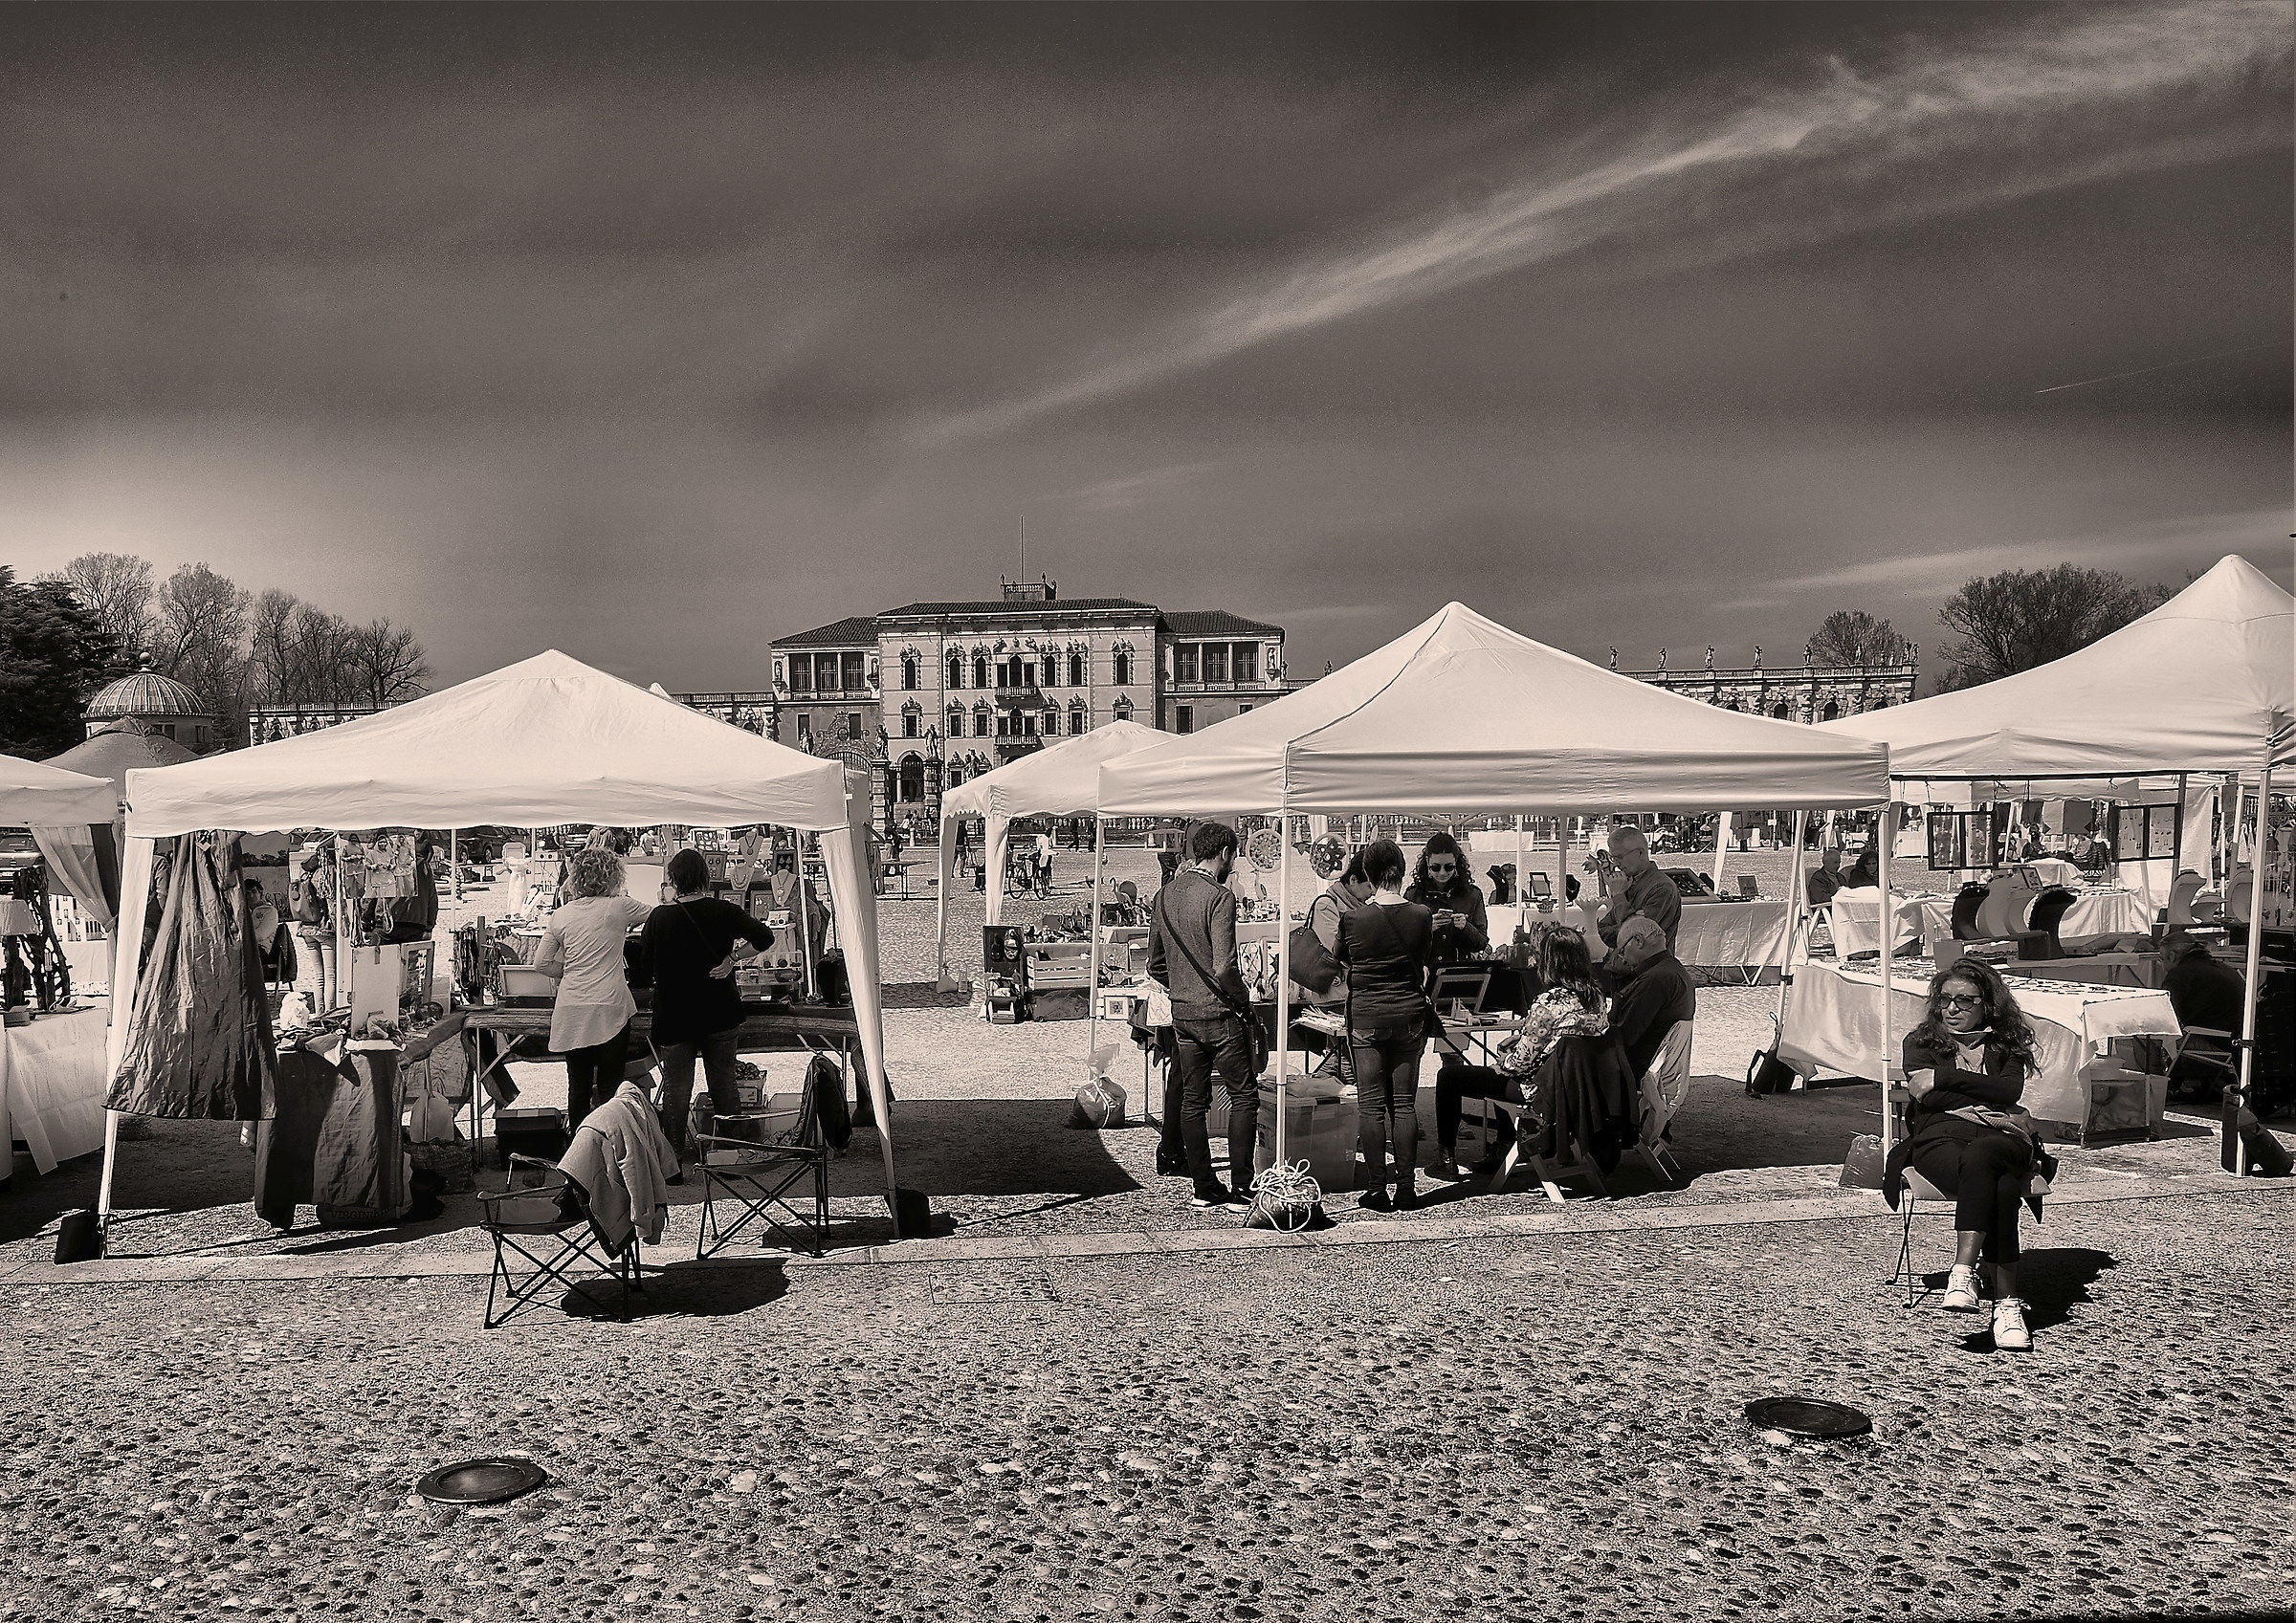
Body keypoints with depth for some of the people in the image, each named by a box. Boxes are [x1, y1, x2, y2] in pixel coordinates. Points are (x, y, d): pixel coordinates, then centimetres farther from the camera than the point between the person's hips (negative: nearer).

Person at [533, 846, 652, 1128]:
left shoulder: (561, 915, 6)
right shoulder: (619, 907, -3)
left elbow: (541, 962, 8)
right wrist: (630, 925, 33)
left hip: (571, 1010, 3)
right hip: (609, 1009, -3)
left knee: (578, 1083, 11)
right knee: (609, 1085, 3)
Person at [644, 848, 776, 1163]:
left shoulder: (659, 916, -10)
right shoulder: (722, 910, -9)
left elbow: (649, 964, 1)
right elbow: (764, 937, -15)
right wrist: (732, 958, -9)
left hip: (674, 1016, -1)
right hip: (721, 1015, 1)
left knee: (676, 1087, 11)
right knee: (723, 1081, 14)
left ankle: (674, 1152, 19)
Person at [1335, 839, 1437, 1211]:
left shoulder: (1353, 919, -10)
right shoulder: (1422, 916, -4)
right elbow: (1426, 968, 8)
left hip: (1366, 1017, -2)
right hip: (1409, 1014, 2)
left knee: (1371, 1105, 4)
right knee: (1404, 1103, 8)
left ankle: (1376, 1191, 6)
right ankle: (1406, 1190, 11)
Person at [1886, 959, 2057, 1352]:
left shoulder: (2006, 1043, 22)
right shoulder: (1921, 1041, 21)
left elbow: (2012, 1090, 0)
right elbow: (1929, 1099, 3)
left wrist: (1943, 1077, -3)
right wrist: (1991, 1106, -2)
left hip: (2001, 1141, 0)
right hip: (1940, 1138, 0)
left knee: (1978, 1158, -40)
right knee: (2000, 1188, -36)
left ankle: (1963, 1274, -45)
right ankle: (2007, 1304, -42)